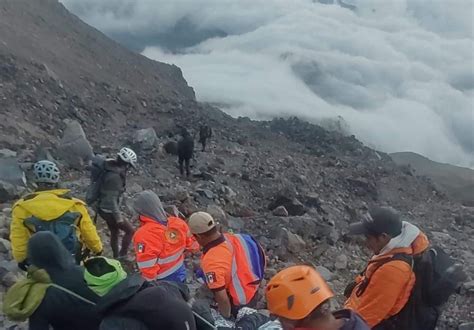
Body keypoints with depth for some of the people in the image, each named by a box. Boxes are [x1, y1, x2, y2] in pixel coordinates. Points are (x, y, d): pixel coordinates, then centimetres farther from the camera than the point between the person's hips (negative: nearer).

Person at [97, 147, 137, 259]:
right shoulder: (114, 176, -29)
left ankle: (116, 257, 36)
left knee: (115, 233, 22)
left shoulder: (114, 169, 2)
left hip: (106, 209, 9)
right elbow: (111, 199, -28)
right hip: (108, 210, -9)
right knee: (130, 231, 1)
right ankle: (122, 256, 12)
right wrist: (119, 217, -23)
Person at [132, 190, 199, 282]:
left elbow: (148, 269, -29)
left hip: (162, 282, -5)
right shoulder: (178, 223, -12)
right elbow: (193, 246, 3)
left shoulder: (144, 235, -30)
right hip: (180, 273, 6)